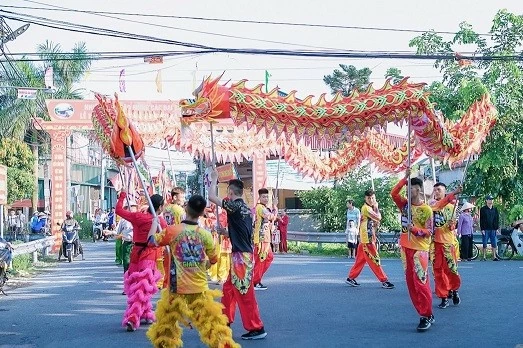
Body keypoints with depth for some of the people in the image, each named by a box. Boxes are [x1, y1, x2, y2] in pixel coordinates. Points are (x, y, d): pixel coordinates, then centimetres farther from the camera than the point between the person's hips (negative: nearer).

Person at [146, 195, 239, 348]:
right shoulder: (205, 234, -3)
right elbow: (213, 260, 10)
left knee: (166, 323, 17)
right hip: (200, 289, 1)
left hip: (178, 287, -1)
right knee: (212, 322, 5)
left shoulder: (172, 231, -9)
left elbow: (152, 240, 6)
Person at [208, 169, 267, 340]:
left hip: (241, 256, -9)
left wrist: (214, 179, 3)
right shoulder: (245, 209, 13)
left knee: (245, 293, -4)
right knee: (228, 288, 19)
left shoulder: (235, 206, -14)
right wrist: (224, 232, 18)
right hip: (242, 254, 9)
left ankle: (257, 329, 0)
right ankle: (225, 320, 29)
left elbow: (212, 197, -10)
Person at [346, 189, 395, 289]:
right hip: (367, 239, -10)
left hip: (368, 239, 10)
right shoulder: (366, 208, -14)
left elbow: (376, 221, 14)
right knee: (375, 260, -6)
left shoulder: (370, 208, 16)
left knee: (360, 260, 13)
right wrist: (376, 208, -3)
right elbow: (378, 218, -20)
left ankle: (351, 278, 19)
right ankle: (384, 281, -5)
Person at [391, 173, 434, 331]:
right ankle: (425, 314, 16)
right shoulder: (405, 205, 8)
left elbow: (429, 232, -9)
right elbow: (394, 193, -6)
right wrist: (405, 178, -9)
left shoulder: (426, 209, -9)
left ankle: (427, 316, -2)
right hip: (405, 248, 7)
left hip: (420, 249, -6)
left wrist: (415, 229, -25)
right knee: (411, 283, 8)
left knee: (421, 283, -8)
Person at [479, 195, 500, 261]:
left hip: (493, 229, 3)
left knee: (494, 243, 1)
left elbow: (497, 219, 13)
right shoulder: (483, 209, 0)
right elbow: (481, 220, -3)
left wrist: (497, 228, 5)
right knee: (485, 244, 0)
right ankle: (484, 257, 6)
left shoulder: (495, 209, 12)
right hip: (485, 229, -3)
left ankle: (494, 256, 5)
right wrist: (482, 229, -10)